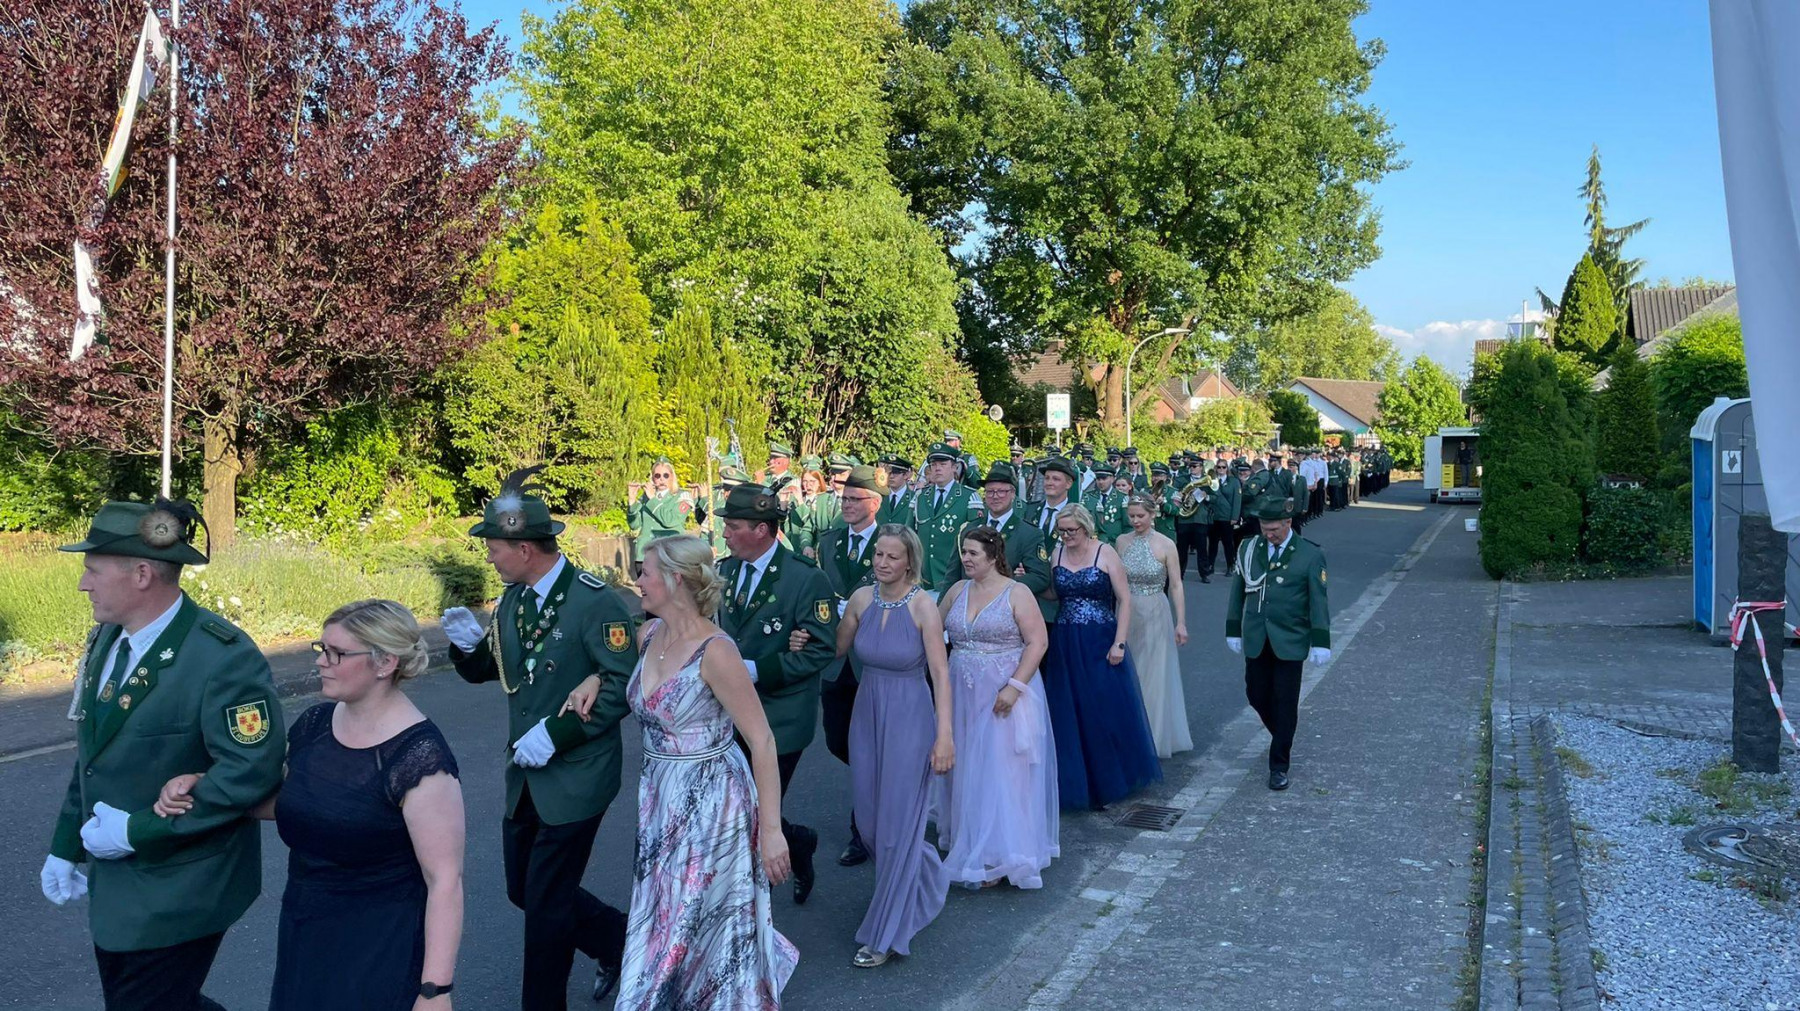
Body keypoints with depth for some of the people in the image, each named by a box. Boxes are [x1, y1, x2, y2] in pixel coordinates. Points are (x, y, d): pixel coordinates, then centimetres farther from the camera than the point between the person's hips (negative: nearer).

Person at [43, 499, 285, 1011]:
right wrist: (66, 845, 12)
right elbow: (91, 752, 13)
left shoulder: (224, 657, -24)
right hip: (113, 877, 8)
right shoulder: (105, 638, 3)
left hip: (179, 892, -8)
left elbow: (251, 771, -26)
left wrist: (141, 830, -23)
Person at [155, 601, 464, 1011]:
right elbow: (280, 799, 18)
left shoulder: (418, 757, -23)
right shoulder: (316, 723, -1)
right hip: (304, 935, 7)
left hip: (382, 951, -7)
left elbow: (445, 880, -21)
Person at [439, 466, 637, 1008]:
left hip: (576, 777, -8)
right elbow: (484, 671, 13)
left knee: (545, 902, 2)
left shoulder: (596, 601, -18)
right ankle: (615, 938, 38)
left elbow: (623, 686, -20)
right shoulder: (513, 600, 6)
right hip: (526, 776, 8)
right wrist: (468, 642, -8)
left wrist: (556, 733, -23)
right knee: (524, 889, 16)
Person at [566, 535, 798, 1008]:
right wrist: (594, 680, 1)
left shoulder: (715, 651, -23)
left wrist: (771, 829, -21)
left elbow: (762, 741, -21)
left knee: (686, 925, 5)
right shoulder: (649, 634, -1)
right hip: (661, 794, 8)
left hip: (711, 801, -8)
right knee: (667, 913, 20)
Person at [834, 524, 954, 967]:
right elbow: (836, 649, 7)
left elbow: (940, 673, -16)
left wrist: (945, 734, -21)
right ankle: (925, 877, 44)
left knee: (897, 823, 0)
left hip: (909, 719, -5)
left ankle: (884, 934, 14)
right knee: (869, 819, 14)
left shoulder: (922, 606, -15)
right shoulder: (861, 599, -1)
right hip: (867, 715, 5)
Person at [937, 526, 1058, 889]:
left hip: (1005, 694, -5)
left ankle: (998, 857, 6)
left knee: (1001, 771, -2)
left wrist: (1014, 687, -21)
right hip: (963, 694, 5)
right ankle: (968, 840, 29)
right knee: (968, 770, 14)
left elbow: (1038, 642, -14)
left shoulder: (1017, 593, -9)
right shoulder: (958, 590, 6)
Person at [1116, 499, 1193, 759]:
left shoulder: (1166, 545, -10)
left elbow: (1176, 586, -8)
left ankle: (1154, 736, 20)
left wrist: (1181, 622, -11)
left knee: (1153, 674, 5)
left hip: (1155, 614, -3)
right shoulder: (1122, 542, 1)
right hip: (1126, 613, 3)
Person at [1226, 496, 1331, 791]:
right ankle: (1282, 738, 38)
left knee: (1285, 703, 1)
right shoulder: (1249, 549, 2)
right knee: (1256, 696, 10)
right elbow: (1237, 592, 9)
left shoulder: (1310, 555, -7)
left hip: (1290, 641, -3)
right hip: (1256, 641, 3)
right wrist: (1233, 631, 8)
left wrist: (1320, 642, -9)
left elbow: (1318, 601, -6)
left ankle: (1279, 765, 11)